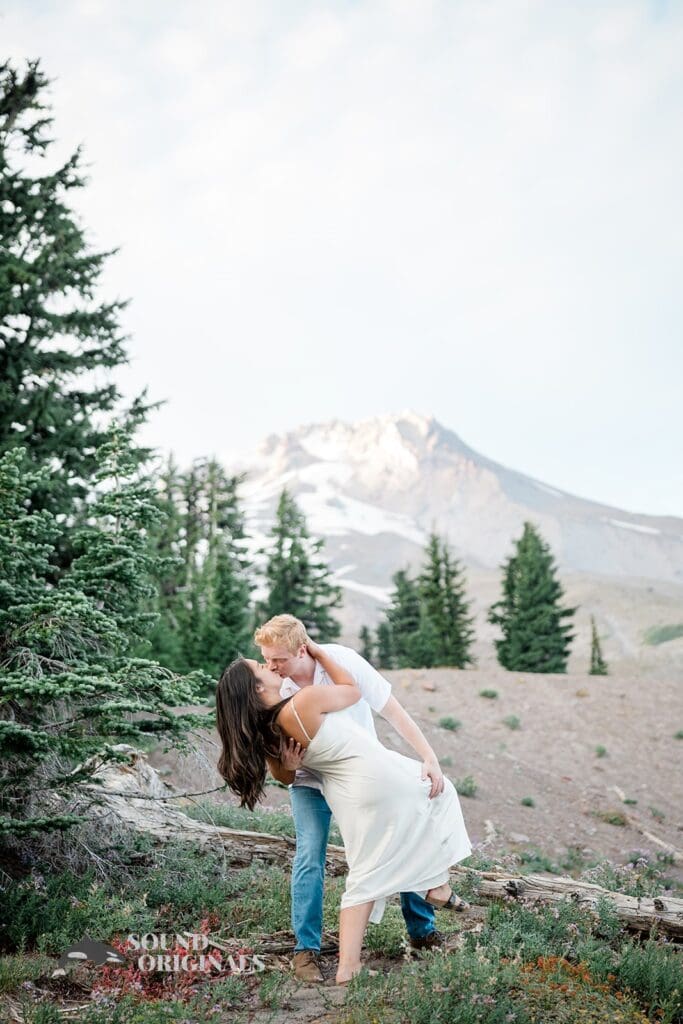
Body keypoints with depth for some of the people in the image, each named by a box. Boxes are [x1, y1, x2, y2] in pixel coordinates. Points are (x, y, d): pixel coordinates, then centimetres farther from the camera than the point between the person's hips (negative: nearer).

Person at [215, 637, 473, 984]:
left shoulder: (266, 732, -2)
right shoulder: (306, 701, -23)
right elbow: (352, 690, -4)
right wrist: (317, 652, 1)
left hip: (350, 797, 6)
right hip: (384, 781, -6)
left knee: (365, 876, 16)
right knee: (439, 789, 23)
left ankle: (347, 966, 6)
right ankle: (437, 887, 22)